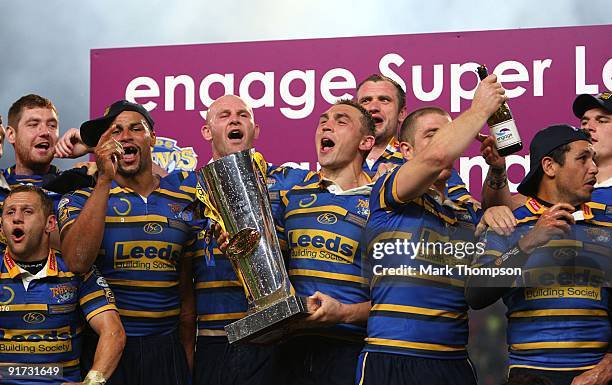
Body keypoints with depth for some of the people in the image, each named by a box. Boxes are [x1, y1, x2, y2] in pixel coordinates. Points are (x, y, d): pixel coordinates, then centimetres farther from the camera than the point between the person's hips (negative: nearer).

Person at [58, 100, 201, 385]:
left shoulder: (184, 200, 8)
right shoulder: (81, 198, 1)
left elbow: (187, 287, 12)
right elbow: (77, 262, -19)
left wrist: (187, 354, 7)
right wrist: (104, 180, -19)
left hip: (165, 349, 2)